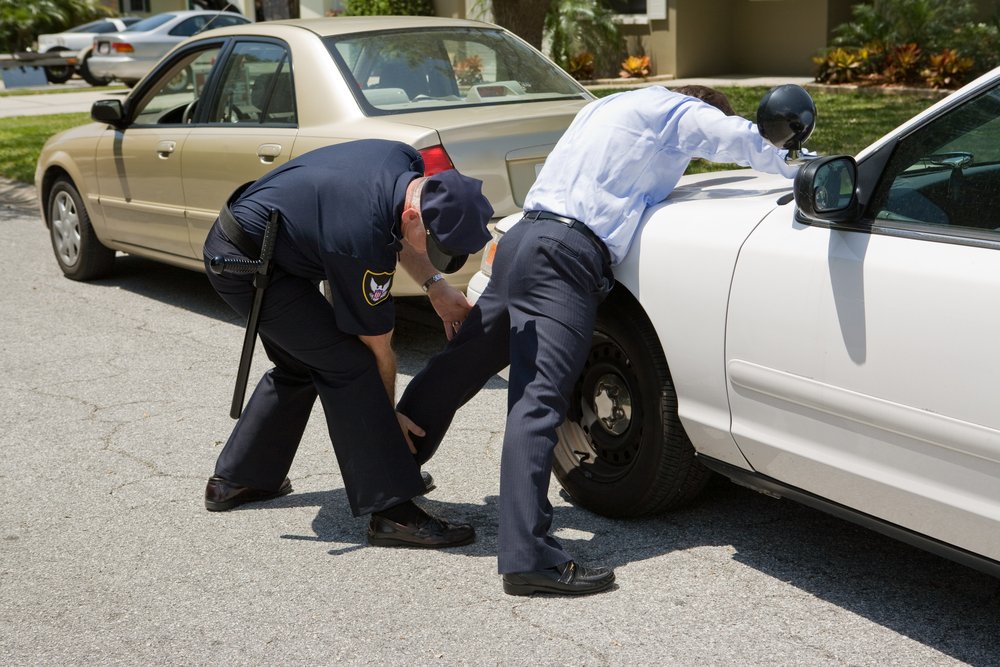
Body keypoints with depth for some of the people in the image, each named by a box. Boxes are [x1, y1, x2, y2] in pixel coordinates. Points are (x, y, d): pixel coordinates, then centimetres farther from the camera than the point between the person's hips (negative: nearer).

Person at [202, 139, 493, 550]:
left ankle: (234, 481, 32)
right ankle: (392, 513, -13)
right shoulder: (363, 245, -31)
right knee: (347, 364, -15)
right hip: (246, 265, -10)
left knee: (299, 366, 19)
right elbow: (378, 349, -16)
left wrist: (435, 286, -1)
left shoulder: (408, 163, -10)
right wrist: (389, 418, -1)